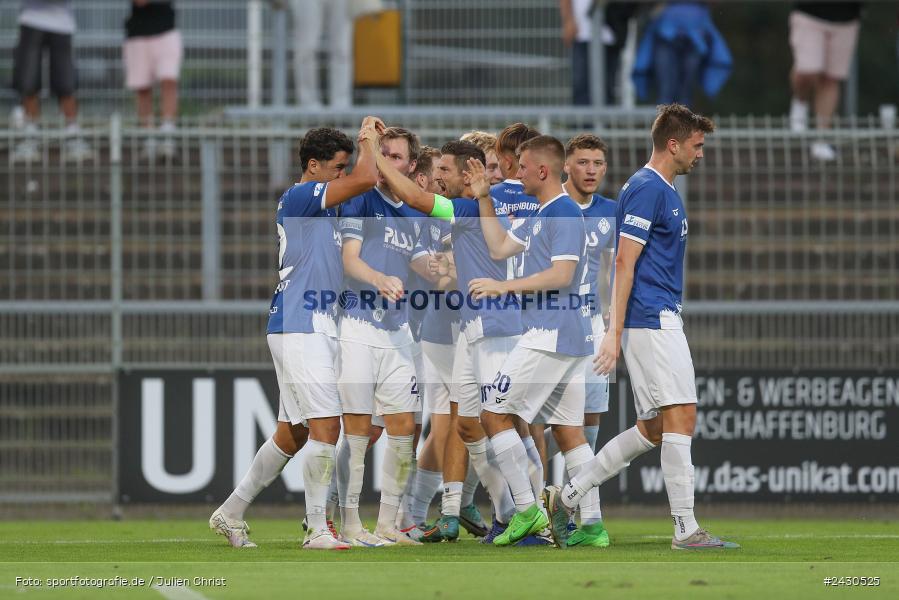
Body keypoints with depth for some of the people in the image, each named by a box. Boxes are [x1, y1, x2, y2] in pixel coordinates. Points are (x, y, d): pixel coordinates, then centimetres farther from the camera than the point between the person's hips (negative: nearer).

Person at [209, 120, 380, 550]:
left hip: (315, 329, 10)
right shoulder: (298, 198, -11)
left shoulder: (322, 205, 18)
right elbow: (366, 179, -18)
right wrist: (368, 140, -1)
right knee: (326, 425, -13)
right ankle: (317, 530, -11)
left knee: (293, 432, 13)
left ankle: (231, 513, 21)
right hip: (300, 326, -10)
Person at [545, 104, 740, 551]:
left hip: (661, 322, 10)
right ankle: (686, 529, -11)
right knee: (680, 417, -11)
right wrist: (614, 333, -19)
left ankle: (568, 496, 14)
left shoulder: (664, 190, 19)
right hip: (652, 323, -10)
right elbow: (625, 262, -16)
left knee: (652, 430, 10)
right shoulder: (645, 189, -12)